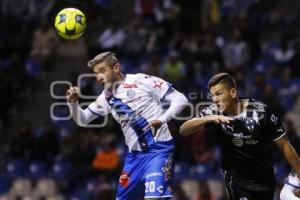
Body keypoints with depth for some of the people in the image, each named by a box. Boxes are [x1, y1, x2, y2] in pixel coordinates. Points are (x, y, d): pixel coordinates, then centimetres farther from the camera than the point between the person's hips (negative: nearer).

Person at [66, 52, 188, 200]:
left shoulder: (141, 81, -8)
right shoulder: (107, 96, 12)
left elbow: (180, 99, -8)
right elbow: (82, 120, 19)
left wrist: (162, 119, -23)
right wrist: (73, 103, -1)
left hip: (158, 149, -7)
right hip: (135, 154, 7)